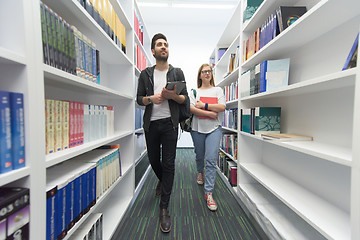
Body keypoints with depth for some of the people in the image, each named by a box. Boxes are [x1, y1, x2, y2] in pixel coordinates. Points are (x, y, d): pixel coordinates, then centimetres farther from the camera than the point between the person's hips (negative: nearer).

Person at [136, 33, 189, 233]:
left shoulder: (177, 73, 8)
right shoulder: (145, 74, 10)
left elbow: (185, 99, 4)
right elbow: (139, 99, 7)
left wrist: (173, 95, -16)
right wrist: (151, 98, -13)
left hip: (169, 124, -1)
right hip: (151, 124, 2)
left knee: (169, 164, -1)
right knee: (153, 159, 15)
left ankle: (164, 208, 13)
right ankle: (161, 180, 48)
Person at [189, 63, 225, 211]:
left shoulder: (218, 90, 10)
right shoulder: (194, 91, 7)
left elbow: (222, 107, -4)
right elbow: (191, 109, -9)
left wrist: (203, 105, -10)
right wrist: (210, 113, -14)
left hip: (214, 128, 0)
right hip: (197, 128, 1)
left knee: (211, 160, -7)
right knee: (199, 156, 17)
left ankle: (208, 193, 4)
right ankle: (200, 172, 50)